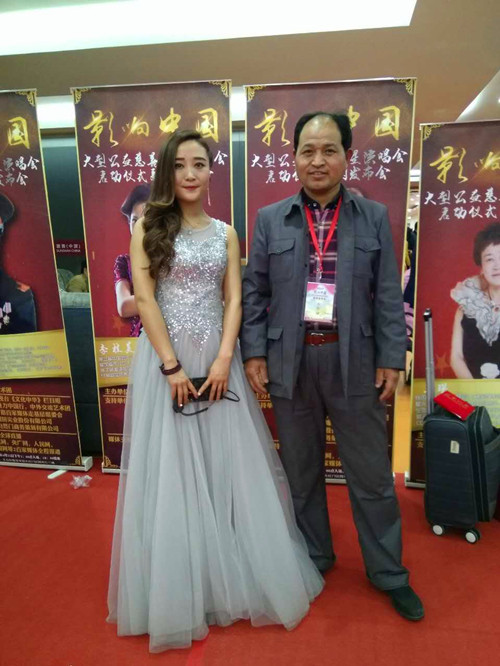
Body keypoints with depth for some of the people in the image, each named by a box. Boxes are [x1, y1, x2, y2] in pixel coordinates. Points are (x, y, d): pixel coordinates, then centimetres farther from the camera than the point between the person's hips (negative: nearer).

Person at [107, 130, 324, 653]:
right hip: (164, 358, -2)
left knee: (228, 464, 9)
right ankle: (177, 592, 27)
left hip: (217, 358, 3)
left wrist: (223, 359, -9)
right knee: (169, 468, 6)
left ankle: (234, 577, 31)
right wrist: (172, 366, -12)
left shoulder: (226, 233, 10)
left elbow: (233, 300, 4)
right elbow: (144, 299, -7)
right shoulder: (149, 226, 1)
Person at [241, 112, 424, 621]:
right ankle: (314, 557, 39)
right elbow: (254, 292, 4)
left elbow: (388, 296, 2)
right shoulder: (270, 219, 4)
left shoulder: (374, 217, 3)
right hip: (290, 363, 1)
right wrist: (254, 353, -3)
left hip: (354, 363, 0)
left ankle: (388, 573, 33)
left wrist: (391, 358, -3)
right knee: (300, 471, 16)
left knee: (371, 474, 11)